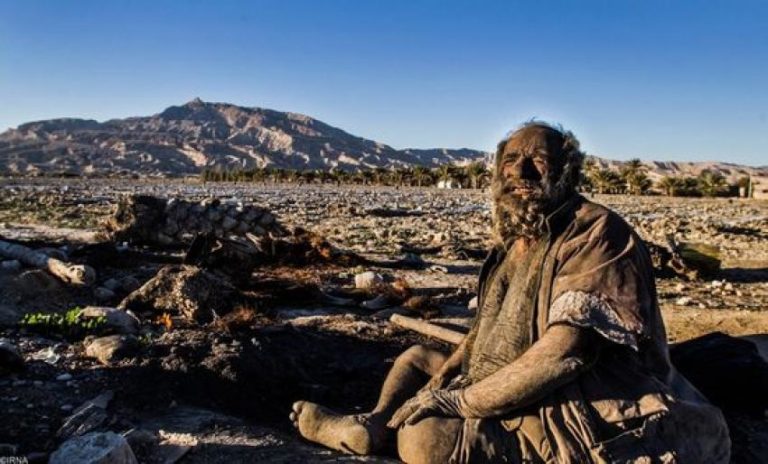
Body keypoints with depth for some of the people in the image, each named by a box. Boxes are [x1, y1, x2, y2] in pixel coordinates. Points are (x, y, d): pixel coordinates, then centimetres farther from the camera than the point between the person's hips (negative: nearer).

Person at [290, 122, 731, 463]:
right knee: (415, 357, 18)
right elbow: (488, 326, 16)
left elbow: (565, 352, -28)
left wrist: (455, 401, -23)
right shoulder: (515, 241, 9)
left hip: (578, 421, -9)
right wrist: (445, 373, -3)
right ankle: (373, 425, -2)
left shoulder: (596, 232, -17)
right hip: (510, 392, 9)